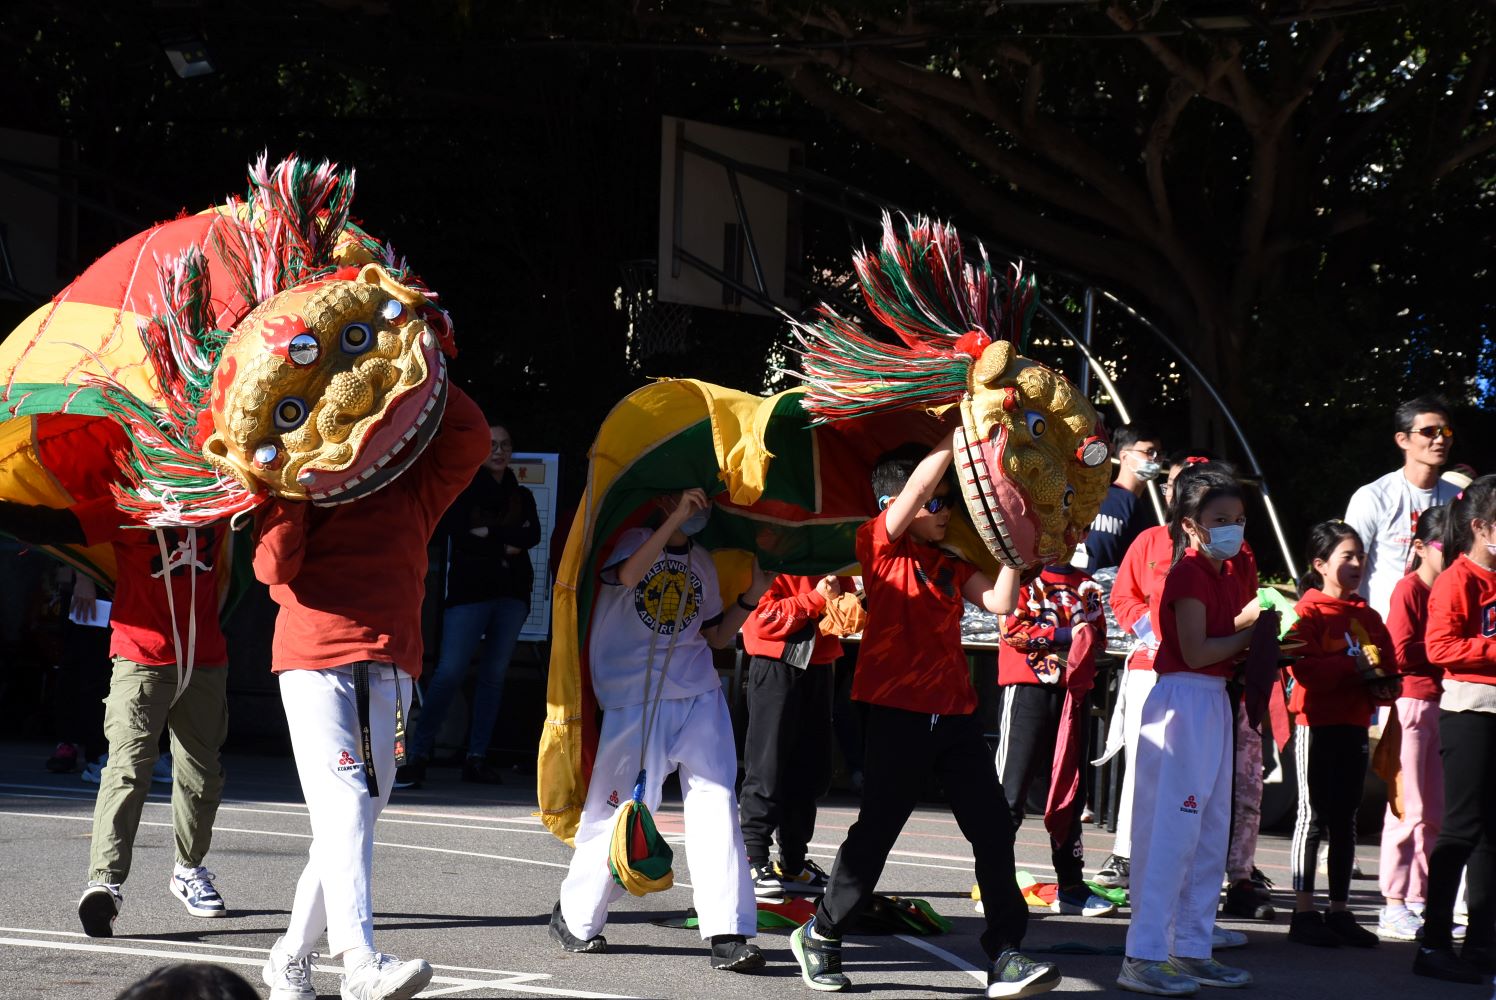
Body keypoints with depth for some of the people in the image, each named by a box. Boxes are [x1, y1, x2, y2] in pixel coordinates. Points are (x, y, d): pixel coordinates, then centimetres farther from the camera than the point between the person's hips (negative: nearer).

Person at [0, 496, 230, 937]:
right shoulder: (124, 509, -4)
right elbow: (54, 527, -12)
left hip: (205, 661, 4)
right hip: (141, 660, -4)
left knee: (202, 769, 15)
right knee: (129, 763, -18)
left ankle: (190, 869, 36)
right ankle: (105, 880, -27)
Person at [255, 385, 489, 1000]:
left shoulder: (415, 487, 15)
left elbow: (471, 438, 0)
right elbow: (273, 567, -4)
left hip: (390, 667, 4)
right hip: (315, 662, -4)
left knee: (358, 816, 5)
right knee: (344, 808, -17)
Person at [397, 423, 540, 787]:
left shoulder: (522, 497, 16)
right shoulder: (462, 490, 7)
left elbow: (532, 536, -2)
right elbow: (456, 534, -9)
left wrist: (487, 533, -9)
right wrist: (505, 544, -7)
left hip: (511, 593, 4)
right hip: (469, 590, -4)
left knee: (495, 675, 3)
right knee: (449, 672, -13)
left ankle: (477, 757, 7)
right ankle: (418, 754, -12)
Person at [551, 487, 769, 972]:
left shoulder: (702, 562, 17)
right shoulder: (633, 540, 0)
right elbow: (627, 575, -24)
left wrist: (748, 600, 5)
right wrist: (676, 518, -25)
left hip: (700, 696, 5)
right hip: (635, 700, -4)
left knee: (716, 803, -10)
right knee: (621, 810, -2)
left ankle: (728, 934, -14)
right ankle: (574, 919, 20)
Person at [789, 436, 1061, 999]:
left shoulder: (950, 563, 15)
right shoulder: (879, 544, -3)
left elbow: (1000, 602, 2)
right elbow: (918, 485, -17)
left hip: (955, 714, 6)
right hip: (898, 713, -6)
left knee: (993, 830, -1)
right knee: (876, 831, 1)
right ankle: (820, 936, 19)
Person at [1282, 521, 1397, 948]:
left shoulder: (1368, 617, 14)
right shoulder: (1308, 612, -6)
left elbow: (1389, 668, 14)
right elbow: (1306, 668, -19)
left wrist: (1382, 683, -7)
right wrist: (1354, 666, -20)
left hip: (1354, 727, 6)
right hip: (1316, 725, -6)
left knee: (1345, 820, 9)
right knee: (1313, 815, -3)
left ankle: (1339, 910, 15)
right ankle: (1304, 911, 1)